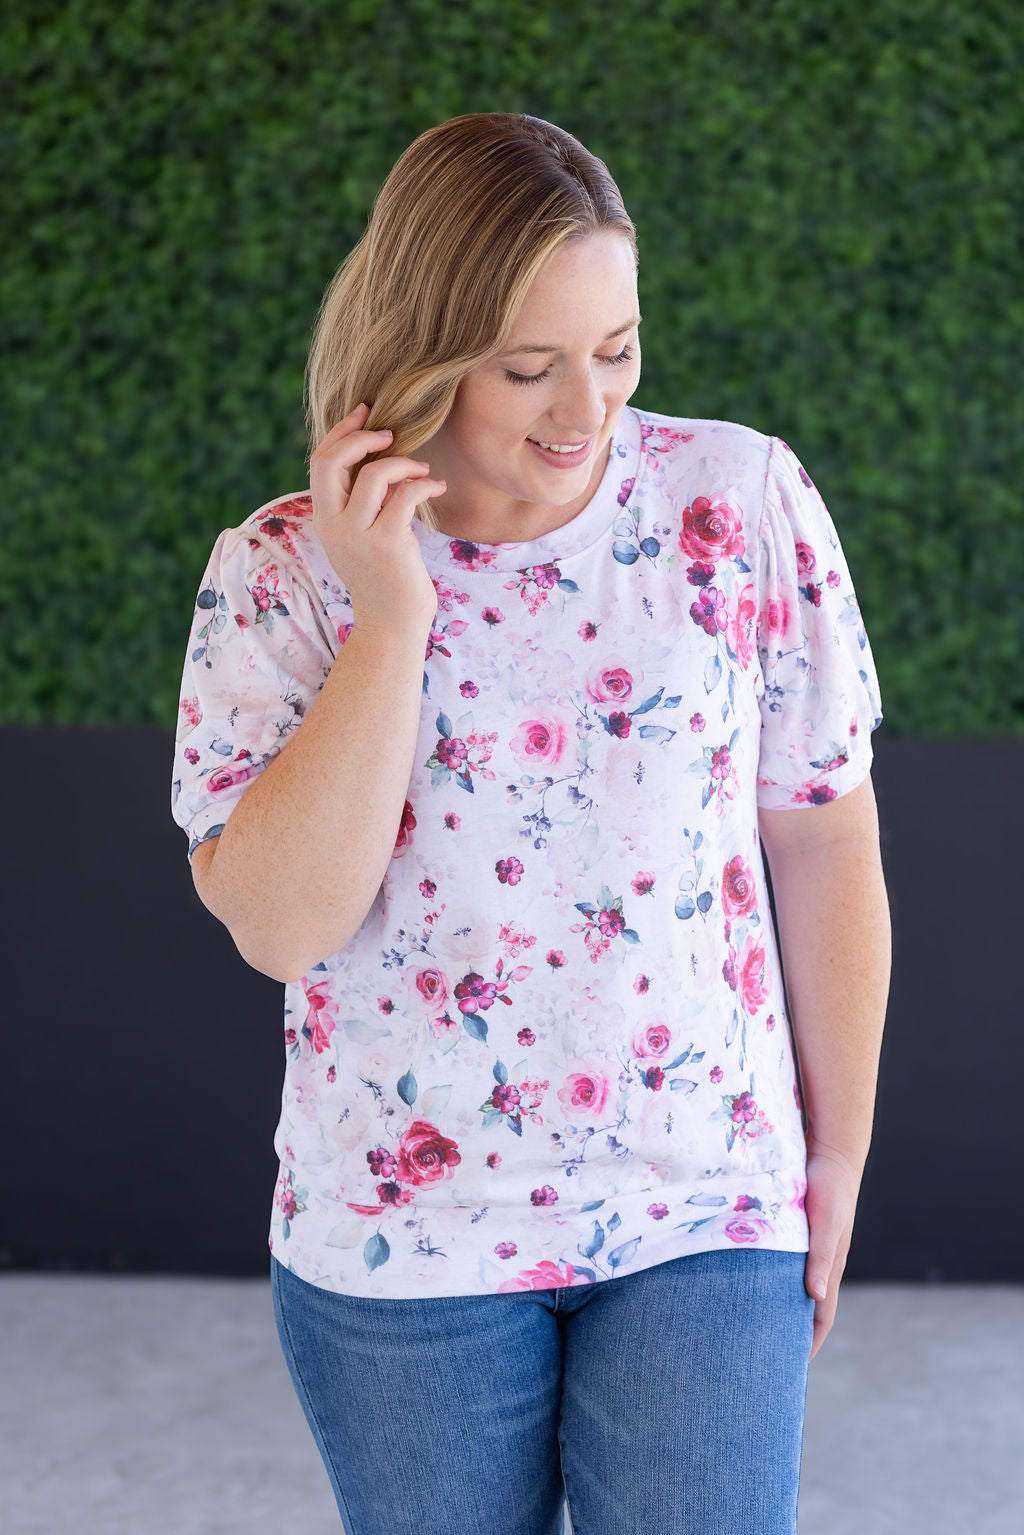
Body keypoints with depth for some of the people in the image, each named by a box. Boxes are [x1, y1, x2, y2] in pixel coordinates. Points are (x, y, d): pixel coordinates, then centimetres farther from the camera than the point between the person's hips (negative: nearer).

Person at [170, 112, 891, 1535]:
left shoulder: (744, 501, -6)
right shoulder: (282, 574, -6)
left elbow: (826, 843, 1)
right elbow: (281, 925, -17)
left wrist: (839, 1153, 7)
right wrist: (391, 616, -21)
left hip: (701, 1219, 0)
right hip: (397, 1246, 1)